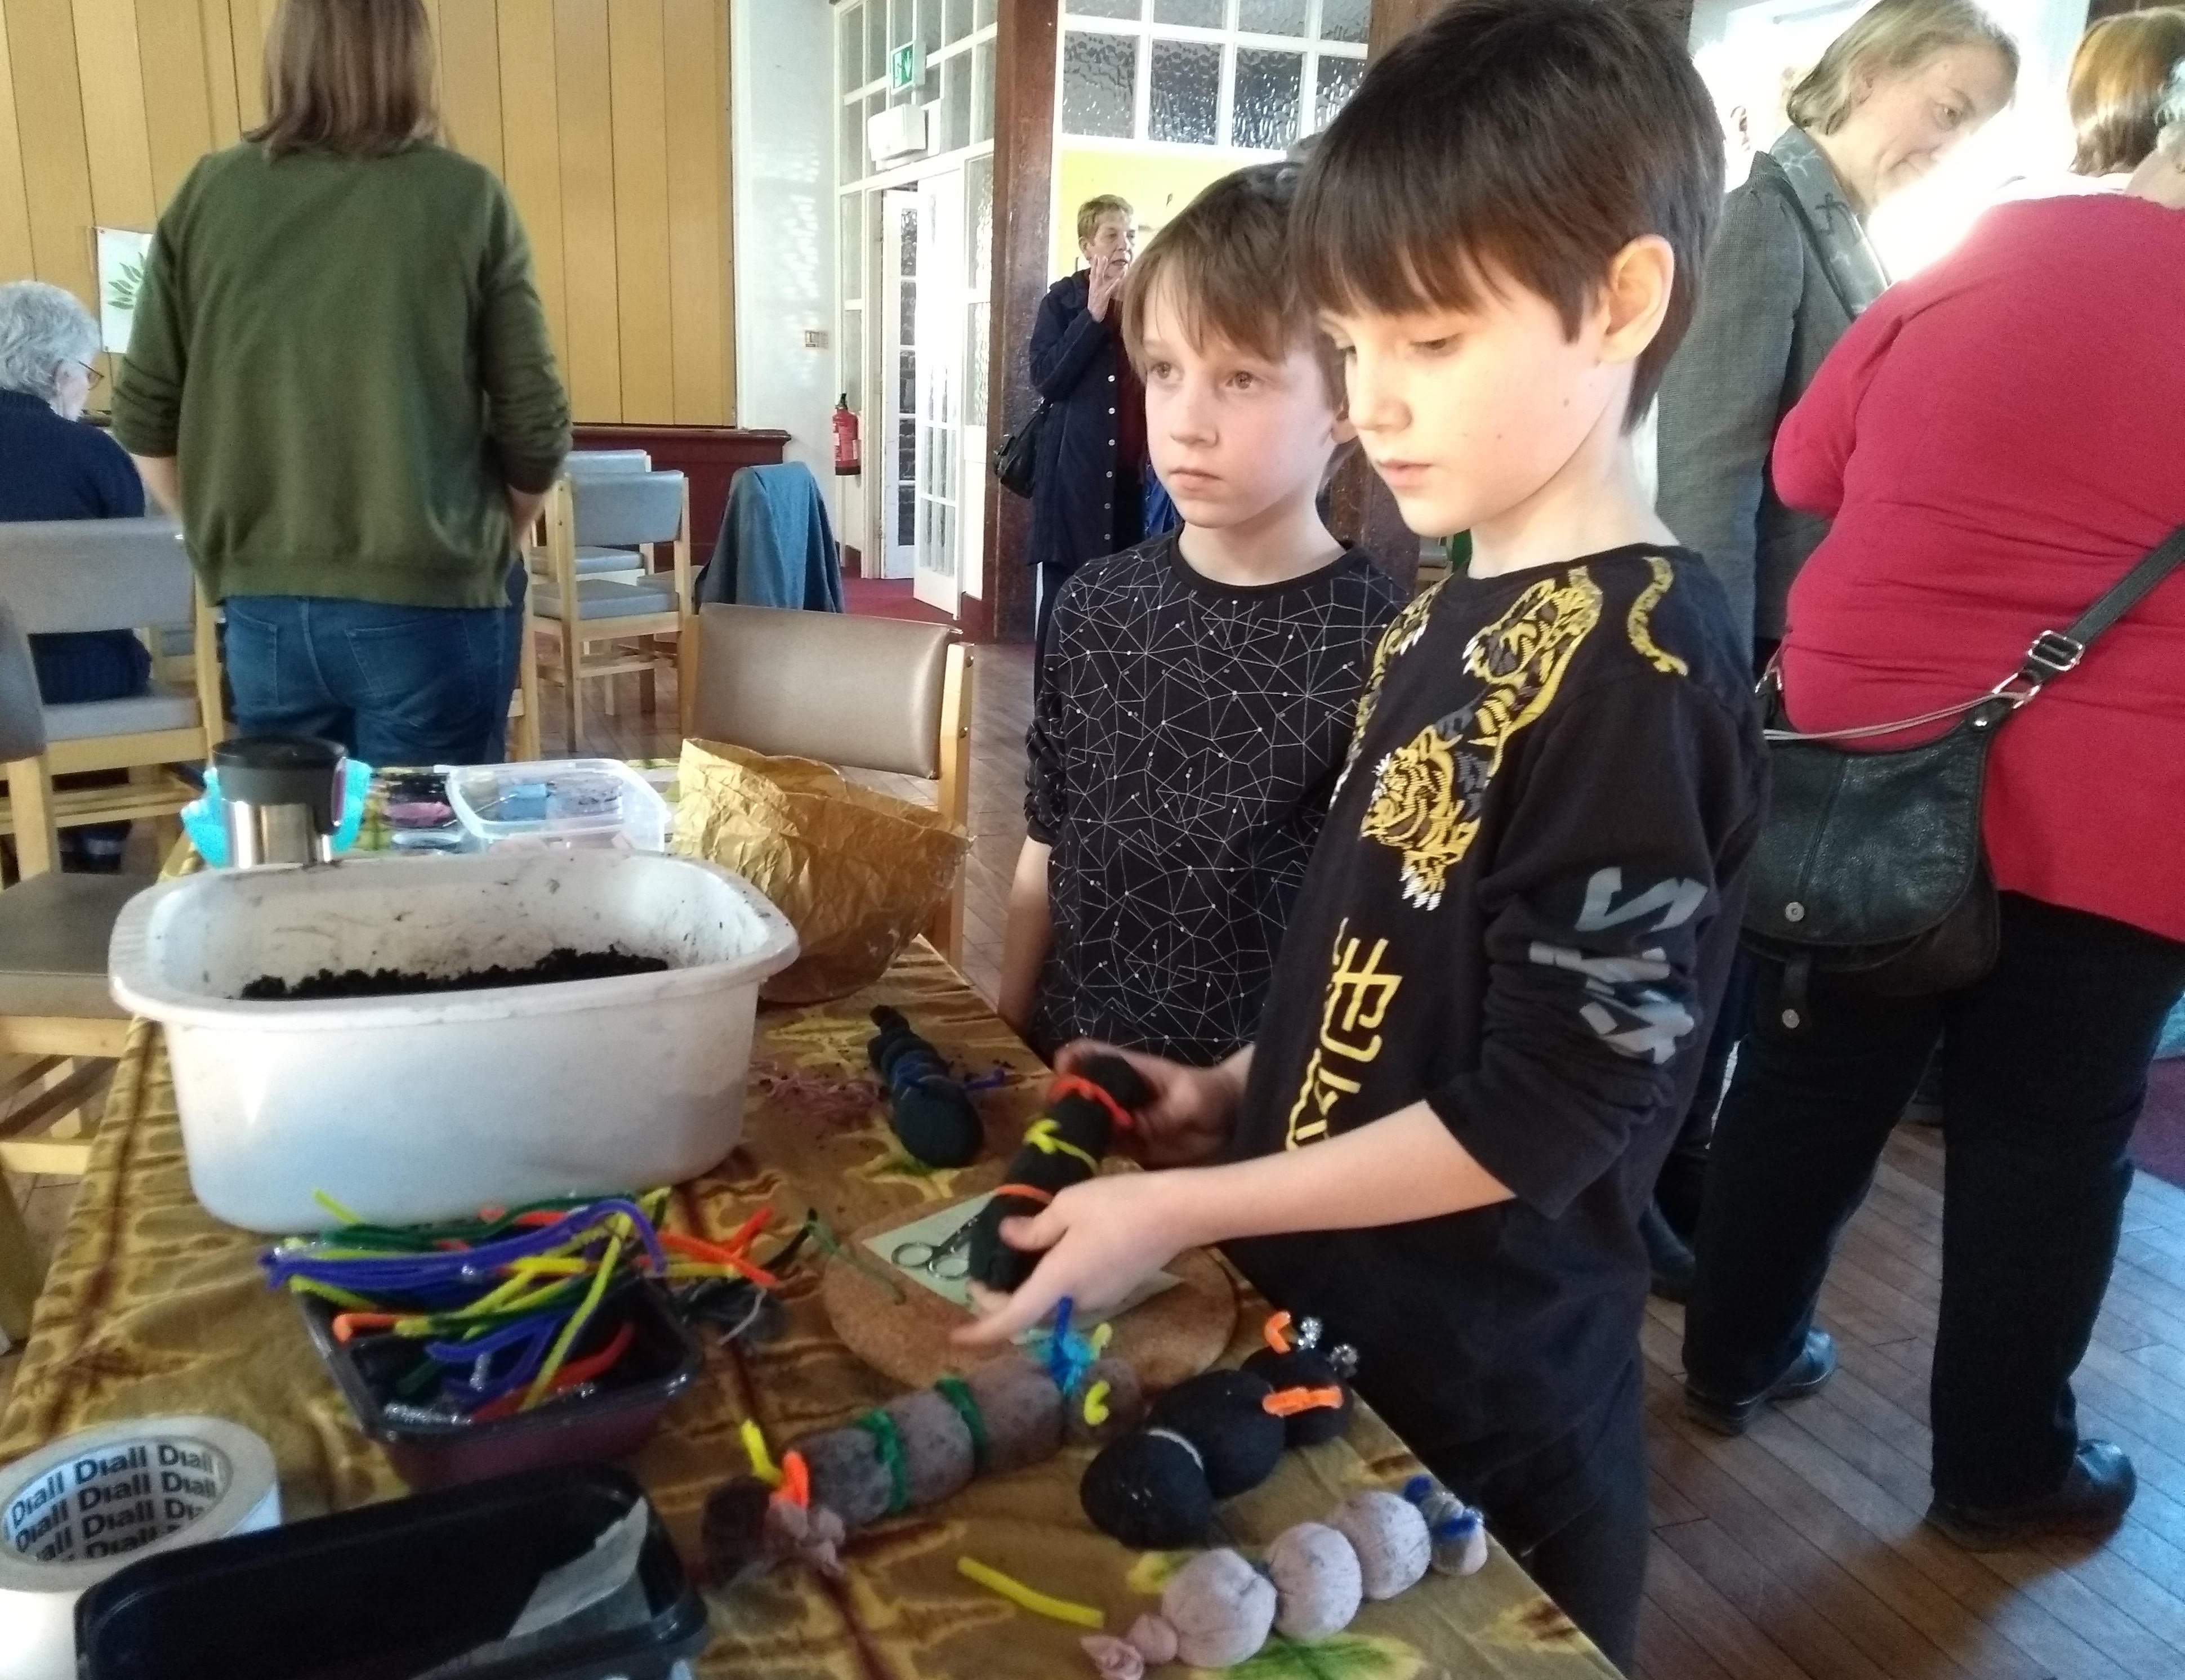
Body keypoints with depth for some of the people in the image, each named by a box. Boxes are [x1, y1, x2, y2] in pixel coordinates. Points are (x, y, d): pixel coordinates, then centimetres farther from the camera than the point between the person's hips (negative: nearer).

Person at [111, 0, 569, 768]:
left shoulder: (208, 195, 2)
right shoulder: (466, 199, -6)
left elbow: (143, 416, 5)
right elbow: (534, 428, -6)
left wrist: (229, 541, 19)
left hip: (264, 604, 3)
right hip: (428, 602, -3)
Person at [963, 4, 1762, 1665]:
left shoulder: (1635, 663, -23)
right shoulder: (1452, 614, 4)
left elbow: (1546, 1114, -23)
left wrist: (1183, 1209, -21)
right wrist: (1245, 1090, 2)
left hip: (1478, 1405, -8)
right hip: (1334, 1333, 8)